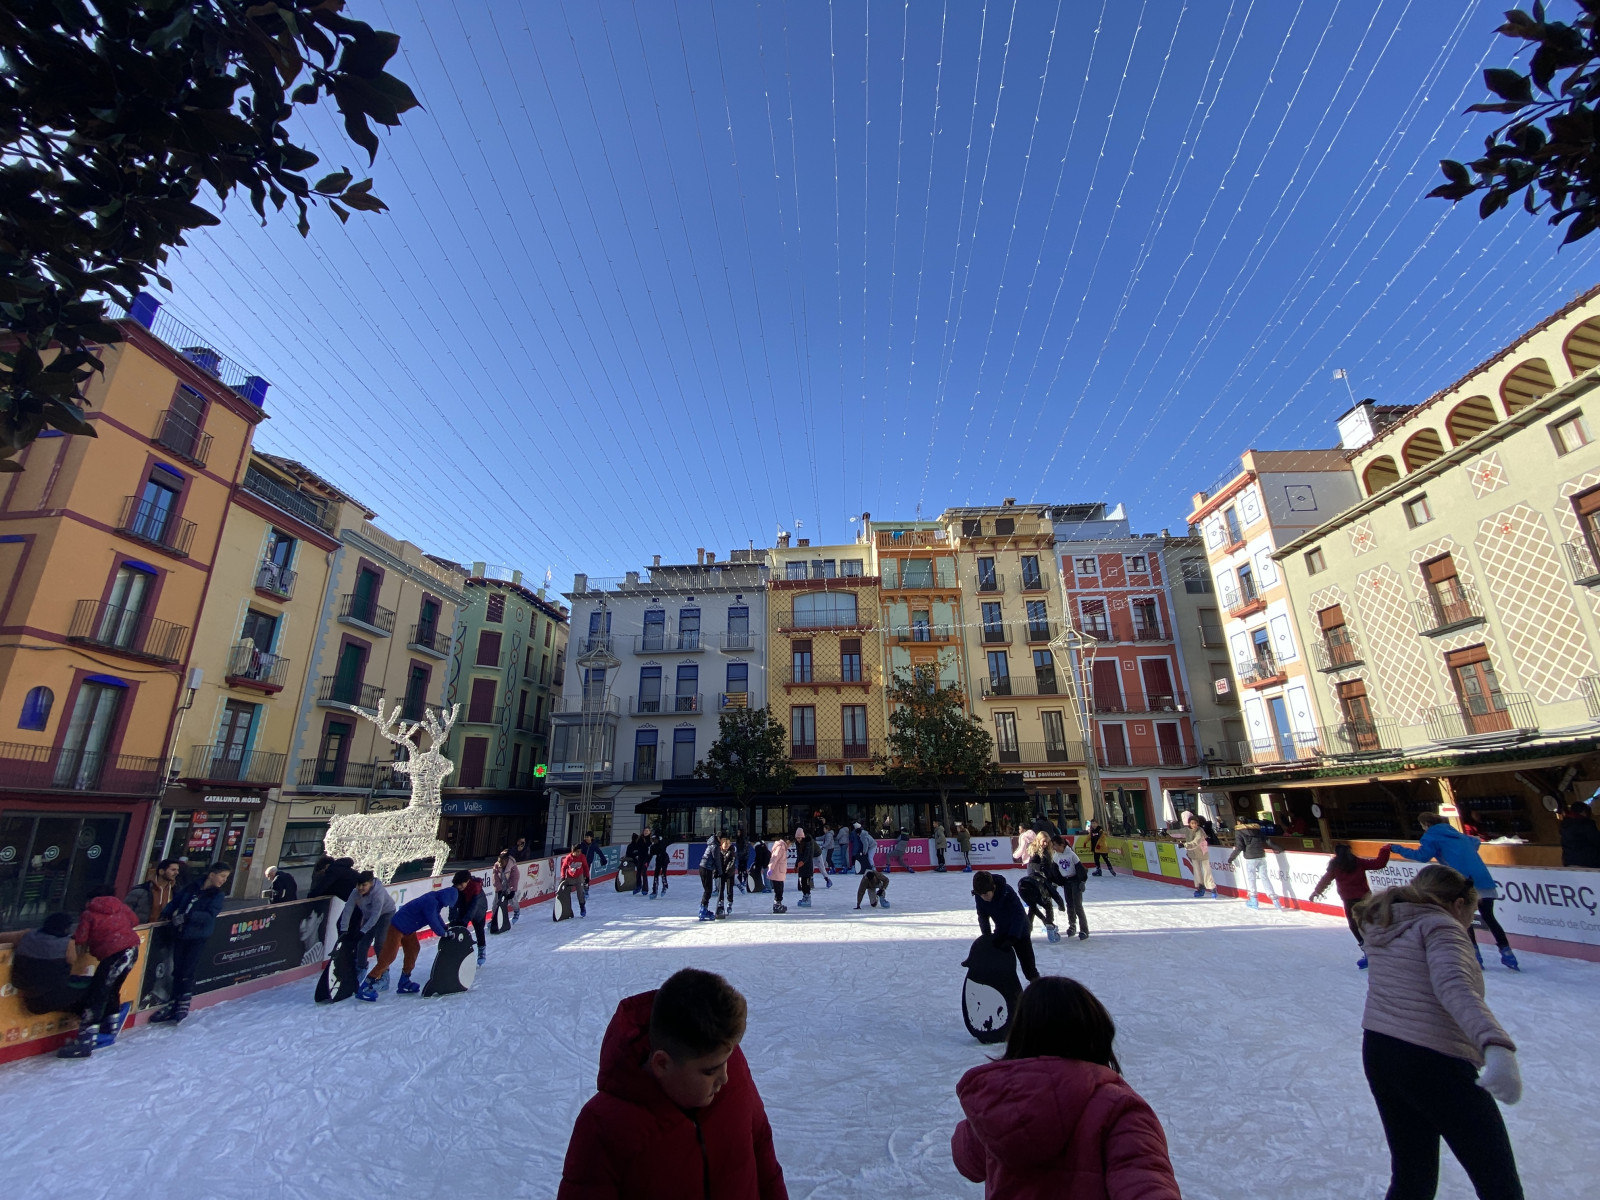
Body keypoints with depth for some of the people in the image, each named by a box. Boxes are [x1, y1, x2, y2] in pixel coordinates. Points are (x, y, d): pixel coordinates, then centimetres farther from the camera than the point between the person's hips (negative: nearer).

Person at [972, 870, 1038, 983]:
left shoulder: (1007, 891, -36)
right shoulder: (979, 896, -20)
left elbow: (1019, 914, -34)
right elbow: (982, 915, -6)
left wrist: (1013, 937, -37)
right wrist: (987, 935, -17)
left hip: (1019, 931, -4)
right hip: (1001, 931, 4)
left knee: (1027, 964, -1)